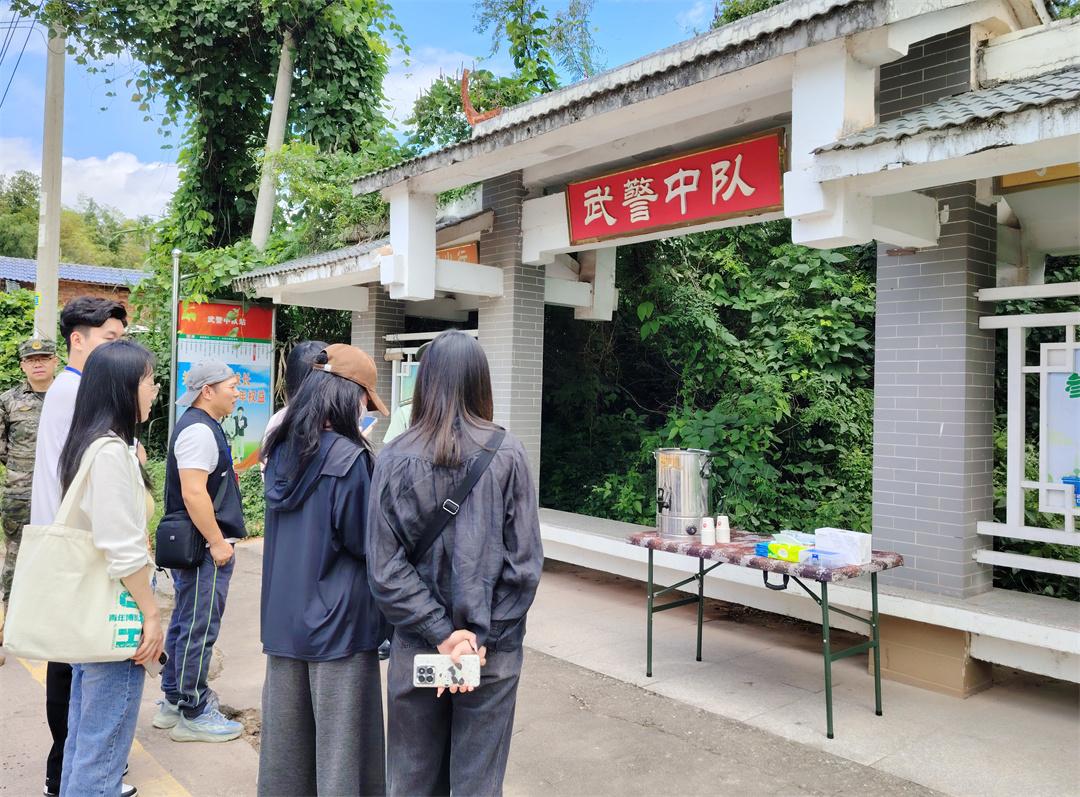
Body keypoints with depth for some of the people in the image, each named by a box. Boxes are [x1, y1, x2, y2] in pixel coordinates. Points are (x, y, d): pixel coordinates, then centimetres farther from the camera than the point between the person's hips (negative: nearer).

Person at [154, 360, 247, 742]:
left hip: (193, 547, 11)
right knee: (199, 629, -2)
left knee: (184, 624, 18)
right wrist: (217, 542, -20)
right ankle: (193, 715, 8)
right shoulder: (199, 430, -17)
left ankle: (173, 702, 30)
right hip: (203, 548, -11)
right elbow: (193, 493, -25)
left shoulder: (201, 426, 16)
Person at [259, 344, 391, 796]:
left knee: (285, 730, 18)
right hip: (338, 619, -7)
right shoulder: (349, 457, -18)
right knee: (340, 740, 5)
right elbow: (365, 542, -15)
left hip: (283, 617, 7)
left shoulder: (281, 450, 4)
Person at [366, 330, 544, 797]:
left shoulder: (395, 460, -6)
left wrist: (441, 633, -8)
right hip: (492, 653, -1)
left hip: (416, 651, 1)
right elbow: (525, 563, -11)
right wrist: (480, 639, -8)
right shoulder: (507, 455, -9)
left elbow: (384, 568, -10)